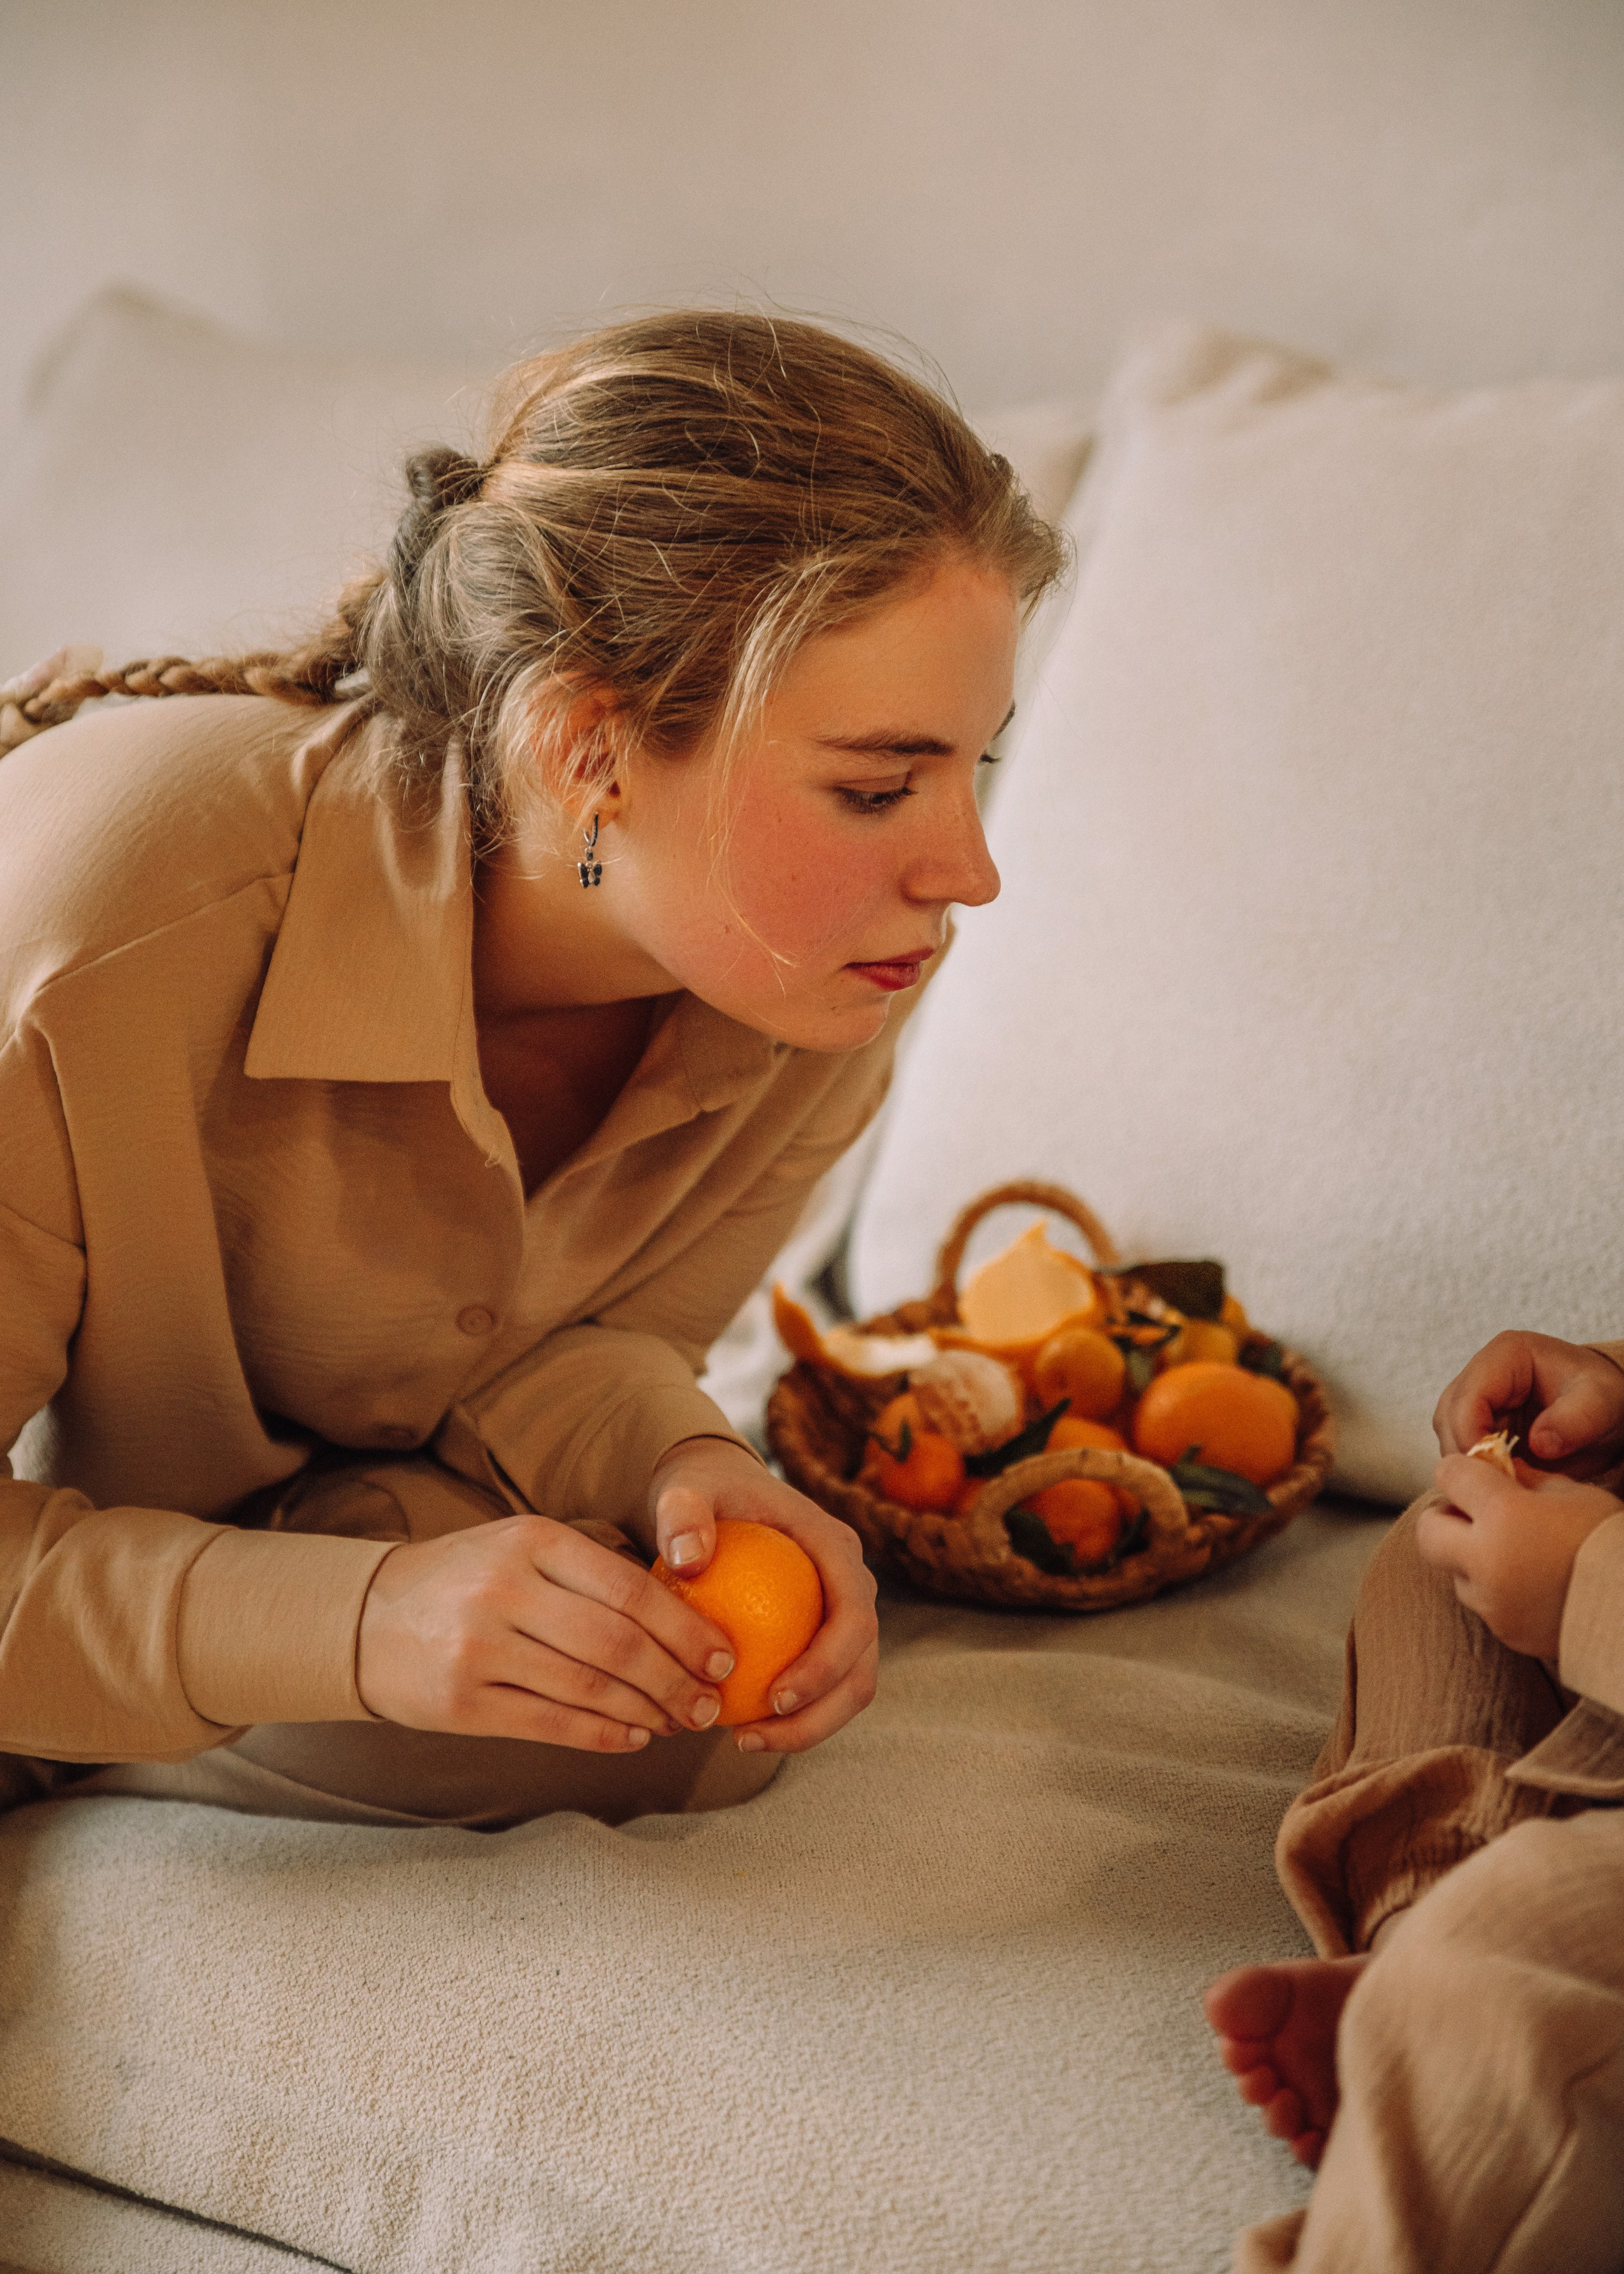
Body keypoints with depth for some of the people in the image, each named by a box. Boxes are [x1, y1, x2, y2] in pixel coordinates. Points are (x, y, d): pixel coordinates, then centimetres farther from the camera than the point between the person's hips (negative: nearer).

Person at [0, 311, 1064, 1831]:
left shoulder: (815, 990, -20)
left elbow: (603, 1337, -5)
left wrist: (680, 1464, -28)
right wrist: (344, 1623, -44)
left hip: (364, 1507, 5)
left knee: (697, 1713, -20)